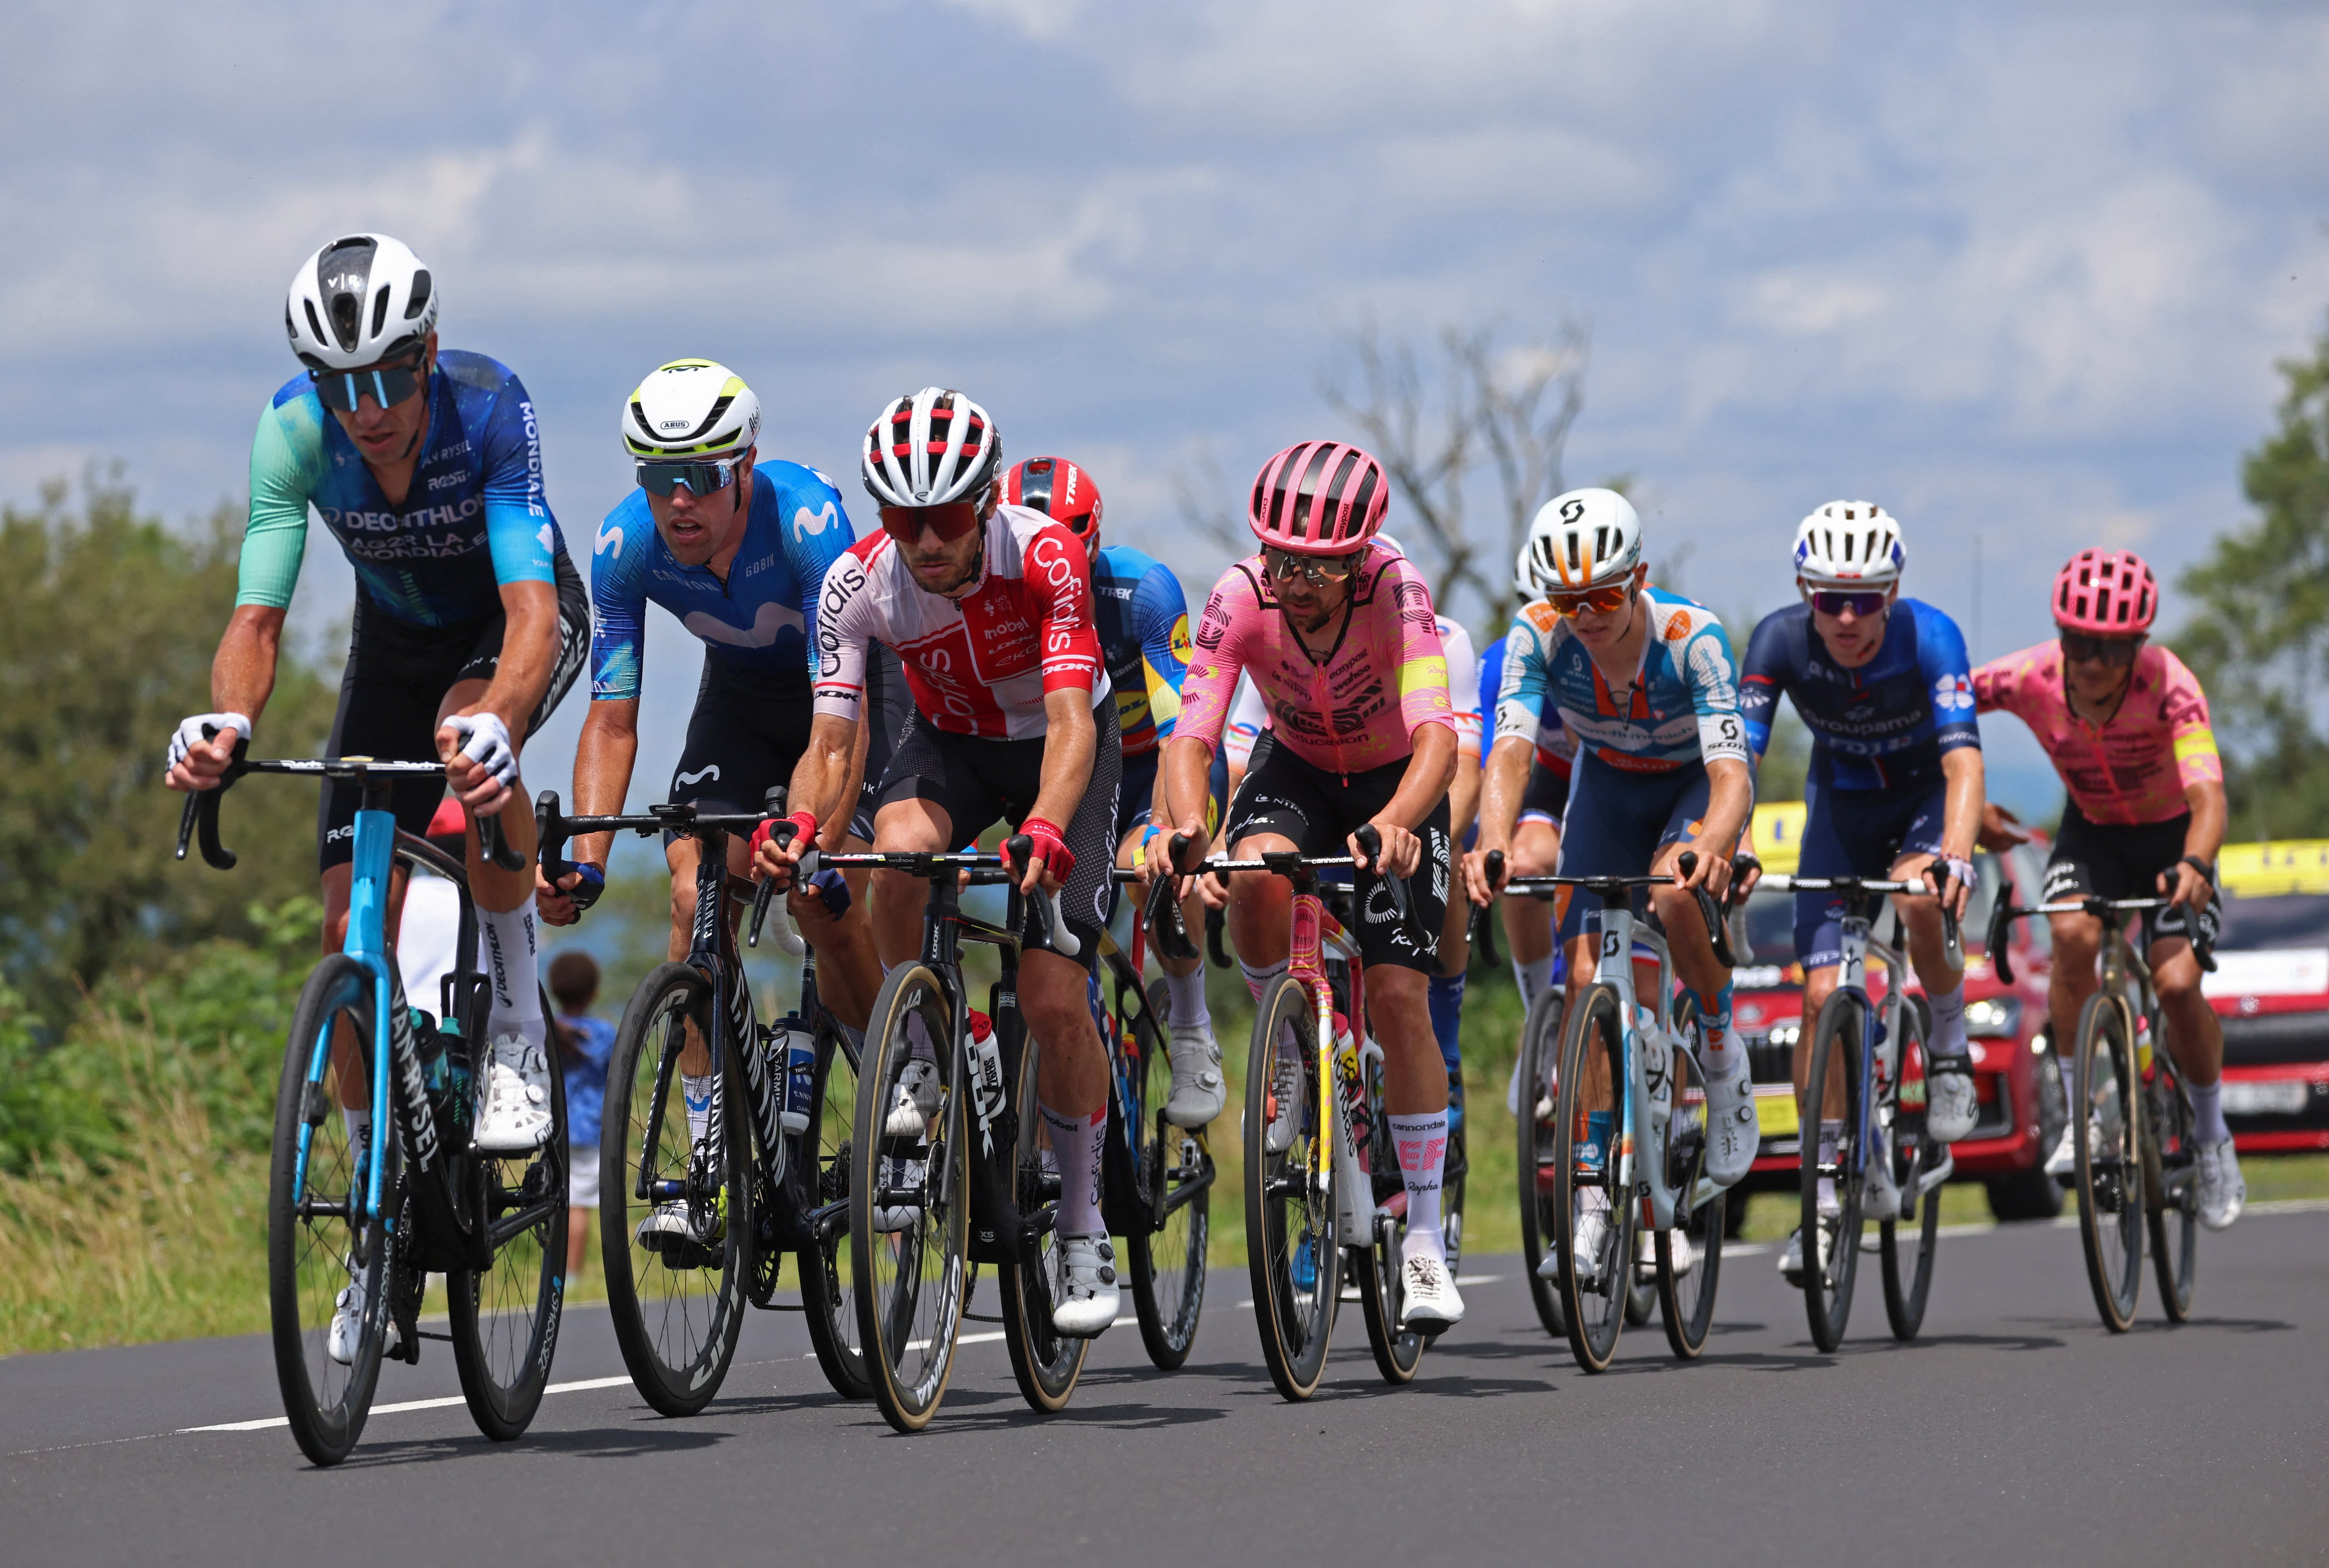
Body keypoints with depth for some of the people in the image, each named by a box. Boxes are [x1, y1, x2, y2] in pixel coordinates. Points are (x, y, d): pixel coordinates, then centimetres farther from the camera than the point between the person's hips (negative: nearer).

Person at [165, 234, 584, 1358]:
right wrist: (228, 720, -52)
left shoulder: (488, 407, -35)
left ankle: (518, 1021, -18)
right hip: (397, 636, 3)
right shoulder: (295, 432, -27)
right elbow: (256, 620, -29)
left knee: (470, 737, -39)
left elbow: (533, 610, -44)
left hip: (516, 621, -3)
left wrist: (495, 720, -64)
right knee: (352, 926, -9)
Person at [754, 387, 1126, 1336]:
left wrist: (1044, 830, -58)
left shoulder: (1044, 558, -32)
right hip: (950, 741, 2)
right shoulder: (858, 584, -24)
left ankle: (1084, 1227, 2)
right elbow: (830, 742, -25)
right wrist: (800, 825, -47)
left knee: (1054, 996, -15)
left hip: (1061, 747, -2)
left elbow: (1071, 722, -40)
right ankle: (919, 1055, -10)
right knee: (901, 848, -35)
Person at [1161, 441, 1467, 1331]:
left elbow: (1436, 738, -44)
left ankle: (1424, 1235, -1)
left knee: (1398, 995, -13)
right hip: (1295, 768, 1)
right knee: (1259, 877, -34)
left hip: (1395, 784, -1)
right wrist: (1186, 828, -57)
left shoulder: (1395, 594, -34)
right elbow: (1191, 738, -36)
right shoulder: (1241, 599, -29)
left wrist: (1395, 823, -64)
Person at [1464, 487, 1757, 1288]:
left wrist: (1710, 846, -63)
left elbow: (1731, 771, -42)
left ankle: (1720, 1049, -6)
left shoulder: (1690, 636, -34)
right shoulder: (1539, 636, -27)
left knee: (1674, 893, -36)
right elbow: (1510, 750, -37)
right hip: (1608, 786, 3)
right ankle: (1591, 1216, -4)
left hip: (1696, 785, -3)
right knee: (1584, 976, -11)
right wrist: (1493, 840, -57)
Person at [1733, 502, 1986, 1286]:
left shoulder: (1928, 636, -30)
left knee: (1915, 896, -35)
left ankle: (1949, 1050, -8)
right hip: (1842, 802, 2)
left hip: (1926, 795, -2)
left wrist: (1956, 853, -57)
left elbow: (1963, 757, -40)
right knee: (1822, 994, -9)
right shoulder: (1780, 641, -25)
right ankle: (1824, 1196, 1)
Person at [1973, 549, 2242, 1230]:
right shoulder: (2031, 678, -27)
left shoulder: (2169, 686, -33)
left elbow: (2208, 796, -44)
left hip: (2171, 835, -2)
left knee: (2176, 984, -20)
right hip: (2091, 833, 2)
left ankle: (2213, 1141, 7)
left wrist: (2193, 865, -63)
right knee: (2073, 937, -29)